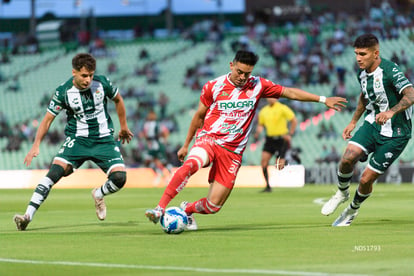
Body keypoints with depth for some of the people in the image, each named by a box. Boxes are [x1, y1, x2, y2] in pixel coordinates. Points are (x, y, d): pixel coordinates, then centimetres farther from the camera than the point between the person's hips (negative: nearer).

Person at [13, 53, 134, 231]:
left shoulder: (102, 83, -7)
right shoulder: (63, 92, -11)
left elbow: (118, 99, 13)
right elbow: (48, 118, -3)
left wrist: (124, 127, 22)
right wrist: (36, 145, -13)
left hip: (104, 140, 1)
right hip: (77, 140, -1)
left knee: (119, 178, -16)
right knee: (55, 172, -23)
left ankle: (99, 195, 20)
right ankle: (28, 215, -24)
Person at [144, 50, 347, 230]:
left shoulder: (257, 86, 3)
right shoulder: (213, 87, 0)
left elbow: (290, 92, 10)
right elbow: (199, 116, 13)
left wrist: (323, 99, 10)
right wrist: (186, 145, 18)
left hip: (232, 152, 2)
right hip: (209, 139, -2)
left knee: (214, 206, -4)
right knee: (191, 164, -38)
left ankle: (187, 209, 28)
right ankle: (160, 209, -38)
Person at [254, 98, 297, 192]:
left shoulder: (283, 108, -6)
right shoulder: (264, 111, 8)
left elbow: (294, 120, -3)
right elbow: (260, 124, 18)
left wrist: (290, 134, -9)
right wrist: (258, 133, -3)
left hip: (281, 139, -4)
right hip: (270, 139, 4)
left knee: (279, 166, -9)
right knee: (264, 160, -14)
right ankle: (268, 186, -8)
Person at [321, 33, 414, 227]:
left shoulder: (390, 70, -23)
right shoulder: (362, 73, 2)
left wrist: (391, 112, -50)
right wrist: (353, 121, 24)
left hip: (394, 134, -6)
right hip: (372, 124, 6)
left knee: (366, 180, -5)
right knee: (348, 158, -21)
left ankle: (353, 209, 25)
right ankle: (342, 193, 9)